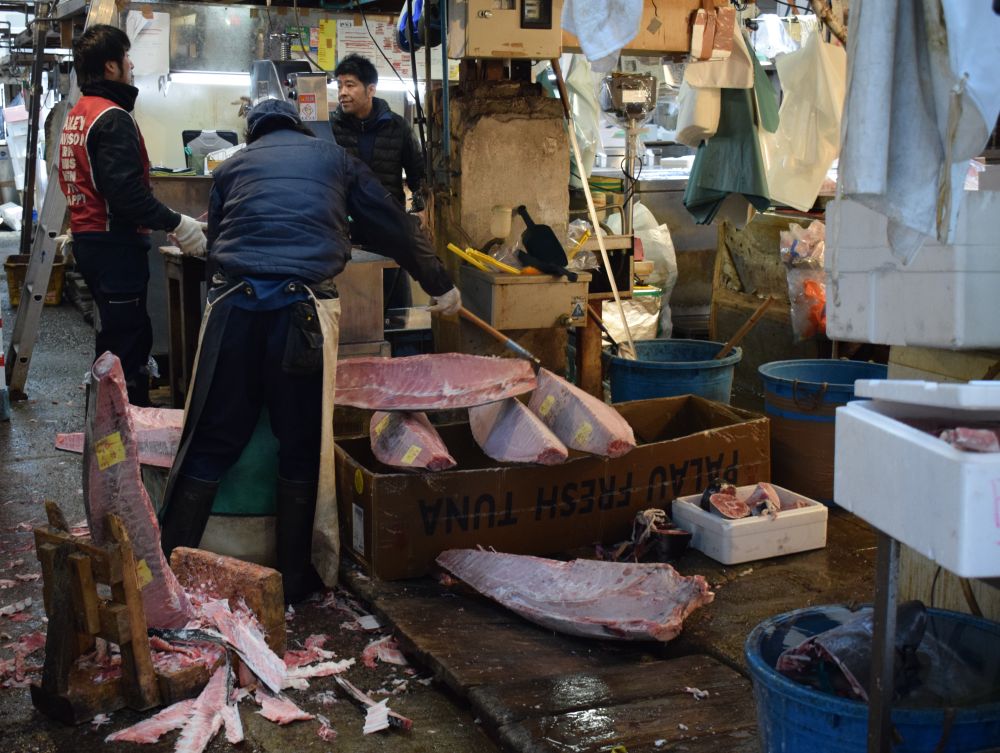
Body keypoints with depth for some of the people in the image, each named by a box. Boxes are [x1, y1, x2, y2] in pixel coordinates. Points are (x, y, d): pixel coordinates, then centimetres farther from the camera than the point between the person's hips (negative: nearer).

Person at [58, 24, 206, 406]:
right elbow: (126, 192, -25)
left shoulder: (76, 115, 13)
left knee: (114, 335, 18)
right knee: (126, 342, -5)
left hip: (87, 240, 10)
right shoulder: (113, 118, -17)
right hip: (116, 244, -10)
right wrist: (176, 224, -19)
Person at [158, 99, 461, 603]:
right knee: (302, 449, 7)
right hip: (305, 308, -1)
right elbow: (394, 226, 23)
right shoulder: (333, 158, 21)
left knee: (210, 443, 7)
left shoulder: (232, 167, 23)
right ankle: (294, 583, 14)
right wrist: (439, 285, 31)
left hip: (234, 302, 1)